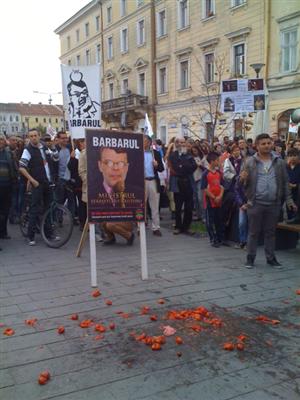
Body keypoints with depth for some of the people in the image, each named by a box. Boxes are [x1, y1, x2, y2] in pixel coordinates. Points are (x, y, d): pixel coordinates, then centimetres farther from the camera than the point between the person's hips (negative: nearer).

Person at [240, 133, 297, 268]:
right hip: (255, 203, -2)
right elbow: (244, 184, 3)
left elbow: (285, 183, 11)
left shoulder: (279, 162, 6)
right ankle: (250, 257, 17)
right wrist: (243, 179, -21)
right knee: (253, 232, 6)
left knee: (271, 232, 12)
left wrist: (289, 200, 7)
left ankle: (271, 257, 24)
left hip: (274, 204, 2)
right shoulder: (250, 162, 0)